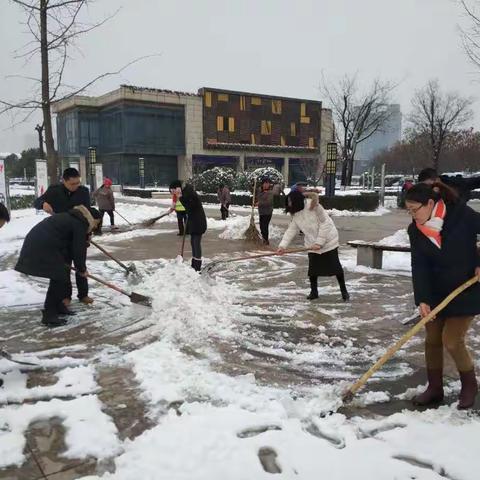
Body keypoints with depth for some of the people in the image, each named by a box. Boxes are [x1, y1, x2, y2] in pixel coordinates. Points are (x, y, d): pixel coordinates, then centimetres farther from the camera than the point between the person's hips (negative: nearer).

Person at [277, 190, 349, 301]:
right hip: (312, 244, 6)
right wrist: (283, 245, -16)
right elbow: (291, 230, -3)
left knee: (335, 266, 1)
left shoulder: (313, 206, -21)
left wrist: (319, 242, -22)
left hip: (328, 241, -5)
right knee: (312, 268, 2)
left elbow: (325, 224, -21)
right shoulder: (296, 215, 0)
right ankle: (314, 291, 17)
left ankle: (344, 290, 15)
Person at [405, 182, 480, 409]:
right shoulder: (415, 230, -7)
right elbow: (419, 266, -10)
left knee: (452, 341, -7)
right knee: (432, 340, 8)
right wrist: (422, 299, -20)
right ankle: (435, 388, 24)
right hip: (436, 292, 5)